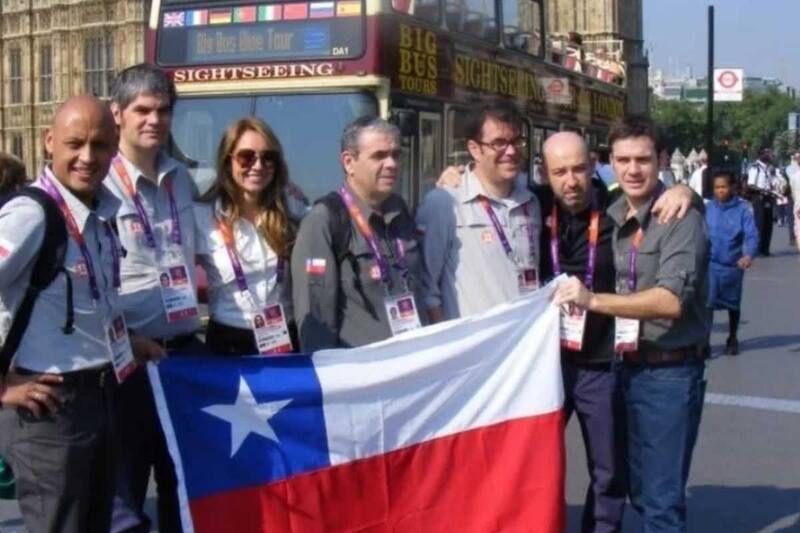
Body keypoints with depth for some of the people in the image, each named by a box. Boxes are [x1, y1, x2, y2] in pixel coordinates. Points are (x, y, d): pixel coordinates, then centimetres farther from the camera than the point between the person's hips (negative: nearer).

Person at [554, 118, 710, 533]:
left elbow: (670, 300, -26)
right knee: (639, 490, 19)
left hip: (669, 371, -7)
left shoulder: (680, 219, -15)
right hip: (629, 367, 7)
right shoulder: (614, 216, 8)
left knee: (662, 499, -3)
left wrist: (593, 301, -33)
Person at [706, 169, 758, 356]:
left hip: (733, 264, 0)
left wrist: (749, 255, -33)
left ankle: (732, 339, 35)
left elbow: (752, 235, -16)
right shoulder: (708, 208, -2)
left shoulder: (743, 209, -9)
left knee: (733, 304, 16)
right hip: (711, 264, 0)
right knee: (707, 302, -12)